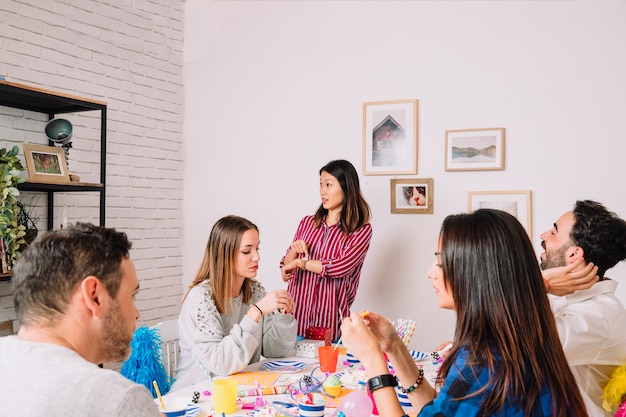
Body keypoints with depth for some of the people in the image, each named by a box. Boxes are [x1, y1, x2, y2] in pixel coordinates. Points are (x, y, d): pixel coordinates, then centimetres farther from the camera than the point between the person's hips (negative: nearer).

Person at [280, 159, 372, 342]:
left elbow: (341, 267, -17)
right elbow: (285, 269, 11)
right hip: (297, 312, 3)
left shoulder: (361, 230, -3)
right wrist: (294, 250, -9)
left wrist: (300, 262, -8)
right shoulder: (307, 223, 9)